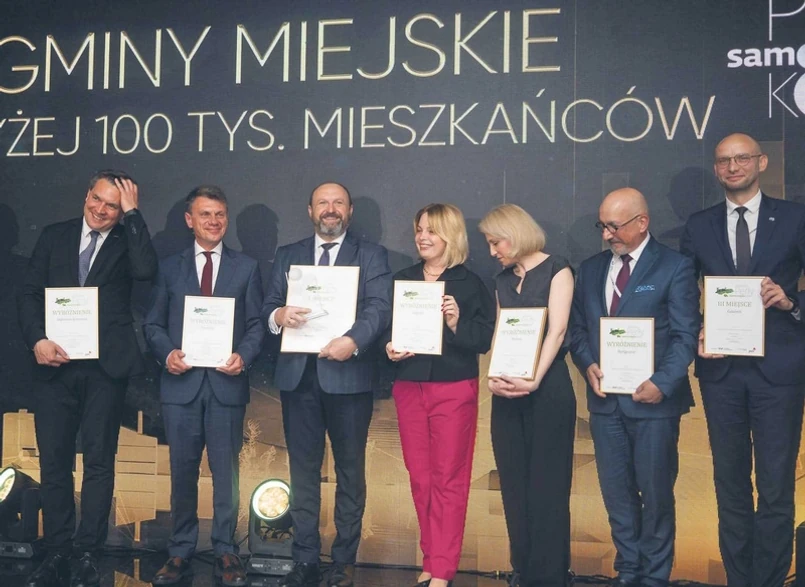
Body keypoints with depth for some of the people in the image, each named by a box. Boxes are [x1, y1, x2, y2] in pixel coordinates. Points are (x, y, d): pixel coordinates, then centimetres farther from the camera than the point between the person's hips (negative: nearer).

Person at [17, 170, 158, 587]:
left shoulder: (127, 241, 5)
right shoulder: (54, 236, 12)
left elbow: (146, 270, -17)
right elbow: (30, 293, 8)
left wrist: (132, 213, -11)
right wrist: (36, 340, -8)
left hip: (105, 367, -2)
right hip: (55, 364, 3)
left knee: (99, 462, 3)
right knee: (53, 461, 6)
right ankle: (57, 553, 16)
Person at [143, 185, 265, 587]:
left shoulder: (246, 267, 8)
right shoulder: (169, 268, 11)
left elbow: (257, 323, 4)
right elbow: (153, 324, 9)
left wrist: (243, 356, -13)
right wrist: (167, 353, -9)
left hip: (226, 383, -1)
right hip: (182, 383, 1)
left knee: (226, 471, 4)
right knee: (182, 471, 8)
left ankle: (225, 550, 16)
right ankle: (180, 550, 20)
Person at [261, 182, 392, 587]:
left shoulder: (371, 256, 6)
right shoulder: (287, 256, 15)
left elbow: (379, 308, -8)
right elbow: (267, 308, 8)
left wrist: (353, 340, -26)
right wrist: (279, 315, -16)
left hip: (348, 376, -2)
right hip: (298, 376, 3)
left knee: (350, 471, 5)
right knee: (303, 471, 7)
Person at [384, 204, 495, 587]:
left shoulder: (470, 284, -2)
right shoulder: (401, 280, 9)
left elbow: (482, 341, -7)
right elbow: (384, 329, 12)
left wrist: (456, 322, -23)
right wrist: (389, 349, -9)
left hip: (454, 391, -4)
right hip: (409, 389, 4)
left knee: (449, 480, 1)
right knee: (420, 478, 9)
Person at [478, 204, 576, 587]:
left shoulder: (556, 270, -1)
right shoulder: (502, 280, 15)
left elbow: (557, 330, -11)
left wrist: (533, 380, -22)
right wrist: (493, 379, -9)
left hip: (548, 388, -6)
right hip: (507, 392, 6)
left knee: (546, 485, -1)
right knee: (514, 484, 7)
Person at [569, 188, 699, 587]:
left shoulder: (675, 268, -4)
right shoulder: (591, 268, 11)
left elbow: (685, 335, -8)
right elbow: (578, 327, 13)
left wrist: (662, 383, -19)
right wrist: (587, 364, -5)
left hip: (652, 400, -4)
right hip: (605, 400, 4)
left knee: (655, 494, 6)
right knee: (617, 493, 10)